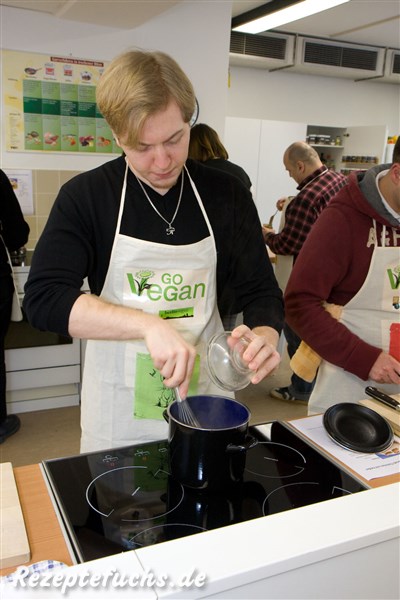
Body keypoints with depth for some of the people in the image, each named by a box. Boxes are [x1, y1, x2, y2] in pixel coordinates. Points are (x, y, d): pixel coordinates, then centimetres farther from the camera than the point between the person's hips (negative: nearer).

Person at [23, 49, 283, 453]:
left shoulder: (227, 195, -4)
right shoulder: (85, 196, -9)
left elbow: (261, 292, 0)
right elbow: (43, 298, -19)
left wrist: (264, 336, -24)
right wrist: (149, 324, -32)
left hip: (205, 394, 2)